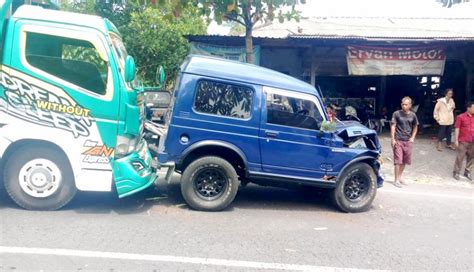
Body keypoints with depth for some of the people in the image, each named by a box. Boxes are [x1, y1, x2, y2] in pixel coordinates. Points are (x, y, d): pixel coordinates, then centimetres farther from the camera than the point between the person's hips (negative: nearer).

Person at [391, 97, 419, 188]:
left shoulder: (413, 115, 4)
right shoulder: (396, 114, -6)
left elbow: (415, 127, 15)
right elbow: (393, 126, -5)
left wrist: (412, 138, 2)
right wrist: (393, 139, -11)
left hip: (408, 141, 4)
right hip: (398, 141, -4)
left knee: (404, 161, 10)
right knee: (398, 161, -5)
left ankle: (399, 177, 25)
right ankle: (396, 180, 1)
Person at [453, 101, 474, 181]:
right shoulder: (461, 117, -7)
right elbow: (457, 129, -7)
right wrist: (456, 140, -11)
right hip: (463, 141, -5)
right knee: (460, 157, 1)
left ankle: (467, 172, 26)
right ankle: (456, 172, 13)